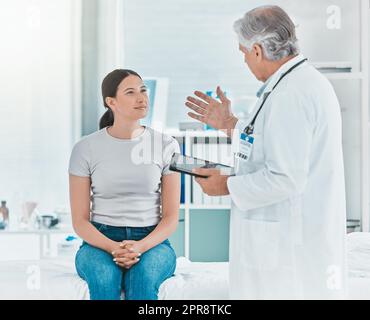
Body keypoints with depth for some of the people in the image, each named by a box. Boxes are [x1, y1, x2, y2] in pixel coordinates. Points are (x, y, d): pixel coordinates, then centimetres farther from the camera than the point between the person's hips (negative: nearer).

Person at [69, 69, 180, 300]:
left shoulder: (166, 145, 1)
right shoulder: (85, 149, -1)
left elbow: (171, 217, 0)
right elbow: (80, 221, -1)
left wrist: (141, 247, -20)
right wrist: (113, 248, -21)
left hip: (151, 242, 0)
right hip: (100, 242, 0)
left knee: (142, 277, -36)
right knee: (104, 278, -36)